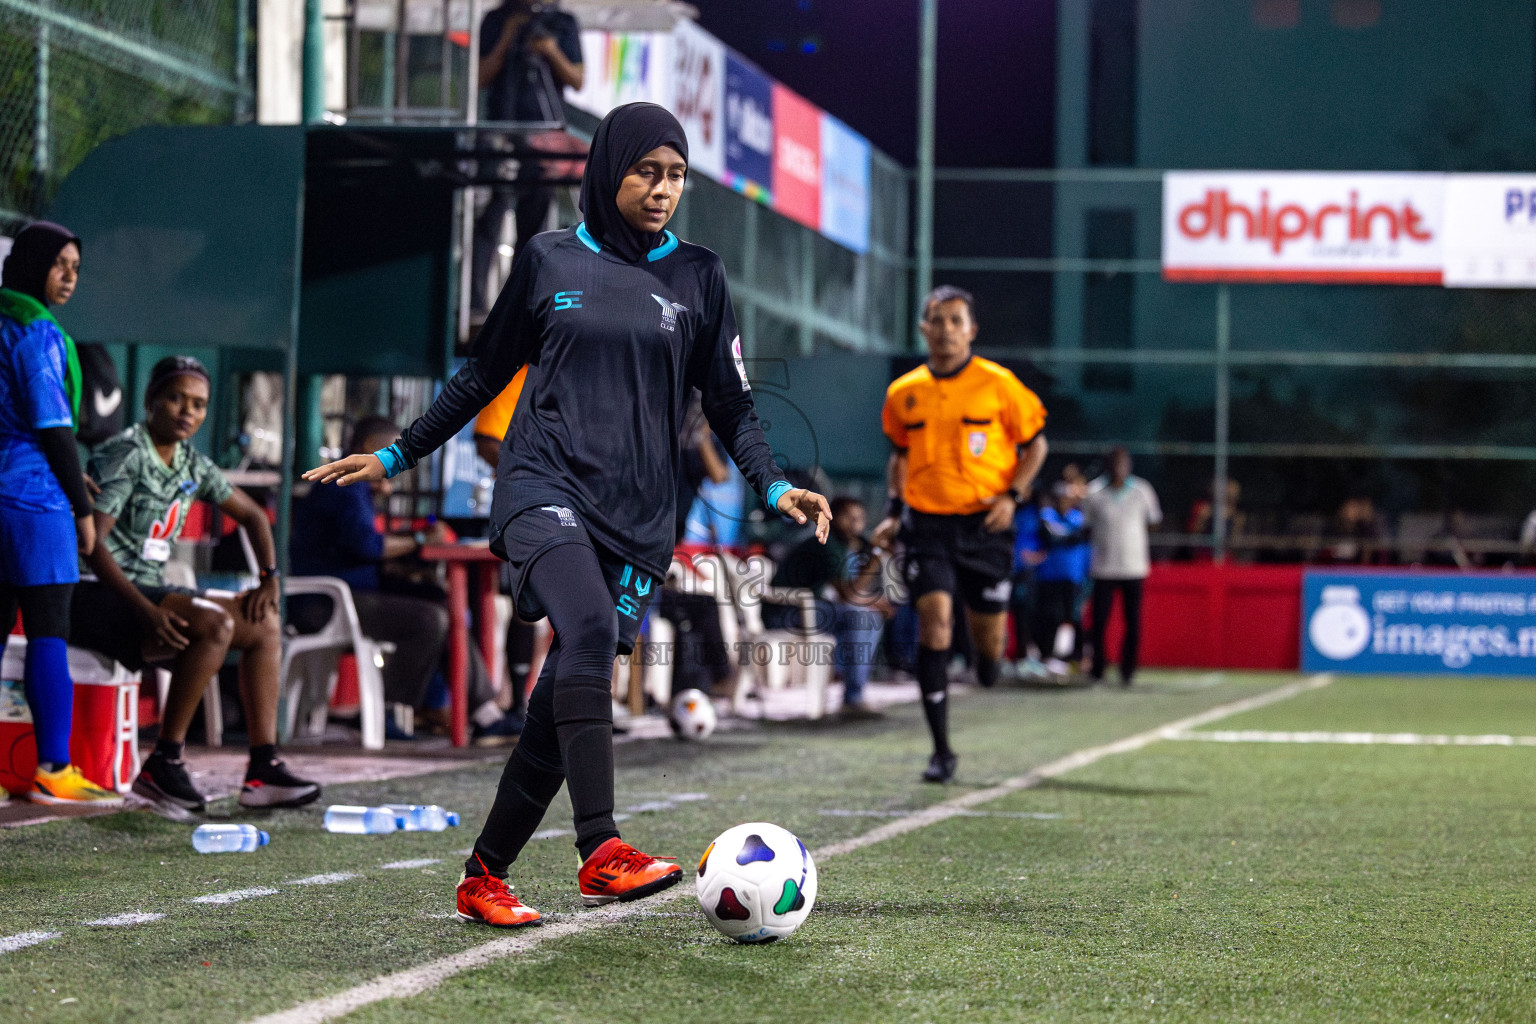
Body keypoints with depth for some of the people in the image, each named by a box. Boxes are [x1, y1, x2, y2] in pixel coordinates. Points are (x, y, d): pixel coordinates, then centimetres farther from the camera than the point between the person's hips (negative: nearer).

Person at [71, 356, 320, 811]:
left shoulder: (192, 465, 11)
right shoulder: (125, 455, -15)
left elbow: (252, 515, 24)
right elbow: (92, 543, -24)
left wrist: (270, 577, 6)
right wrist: (147, 612, -32)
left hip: (146, 593, 9)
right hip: (95, 594, -9)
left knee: (265, 623, -1)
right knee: (215, 624, -29)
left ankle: (263, 769, -6)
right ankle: (164, 764, -24)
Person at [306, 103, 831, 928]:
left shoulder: (697, 277, 11)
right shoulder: (550, 261, 8)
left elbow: (729, 403, 12)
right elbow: (486, 373, 17)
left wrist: (774, 486, -4)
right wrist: (397, 455, 17)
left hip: (637, 517, 3)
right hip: (546, 486, -3)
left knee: (566, 700, -1)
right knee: (588, 625, -30)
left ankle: (484, 877, 14)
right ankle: (599, 853, -39)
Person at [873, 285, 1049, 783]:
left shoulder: (998, 384, -4)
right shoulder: (903, 393, 5)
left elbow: (1035, 443, 5)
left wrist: (1013, 495, -9)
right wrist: (894, 510, 9)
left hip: (985, 523, -1)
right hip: (927, 522, 1)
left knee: (988, 632, 2)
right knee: (934, 618, -14)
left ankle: (986, 663, 45)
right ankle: (941, 751, -10)